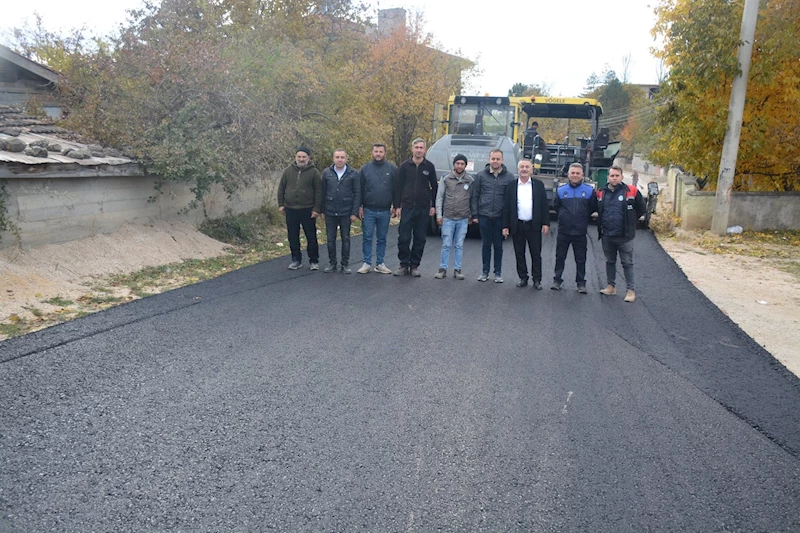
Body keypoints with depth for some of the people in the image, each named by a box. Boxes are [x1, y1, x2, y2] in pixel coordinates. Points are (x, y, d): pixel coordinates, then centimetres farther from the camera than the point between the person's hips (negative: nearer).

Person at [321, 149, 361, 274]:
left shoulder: (353, 173, -3)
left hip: (346, 213, -2)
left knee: (346, 239, 7)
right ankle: (332, 263, 19)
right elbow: (323, 193, 6)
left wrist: (354, 212, -8)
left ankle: (345, 264, 17)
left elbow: (357, 193, -3)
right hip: (330, 213, 2)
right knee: (331, 239, 7)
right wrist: (322, 210, 4)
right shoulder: (326, 173, 2)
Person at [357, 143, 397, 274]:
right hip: (368, 210, 0)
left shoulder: (392, 169, 2)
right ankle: (367, 263, 9)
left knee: (382, 239, 9)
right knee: (367, 238, 2)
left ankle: (380, 264, 16)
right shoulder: (365, 169, 2)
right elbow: (359, 189, 3)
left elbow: (396, 189, 4)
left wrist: (395, 206, -1)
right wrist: (359, 207, -1)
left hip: (385, 211, 1)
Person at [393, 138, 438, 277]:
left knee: (420, 239, 5)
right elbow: (399, 187, 4)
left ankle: (414, 266, 15)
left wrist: (434, 206, 3)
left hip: (424, 208, 1)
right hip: (407, 207, -1)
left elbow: (434, 187, 8)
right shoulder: (405, 166, 3)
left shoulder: (429, 166, 4)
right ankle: (404, 265, 10)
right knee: (403, 238, -3)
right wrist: (397, 206, -1)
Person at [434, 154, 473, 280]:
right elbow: (439, 197, 3)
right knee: (446, 245, 0)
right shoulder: (446, 179, 1)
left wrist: (472, 215, 5)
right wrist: (439, 215, -3)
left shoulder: (470, 180, 3)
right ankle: (443, 269, 9)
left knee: (459, 245, 6)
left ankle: (457, 270, 14)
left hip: (463, 219, 1)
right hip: (448, 218, -1)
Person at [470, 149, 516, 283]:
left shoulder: (509, 177, 1)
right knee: (486, 245, 9)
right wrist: (475, 215, 0)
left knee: (498, 246, 8)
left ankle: (498, 273, 17)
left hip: (500, 217, -1)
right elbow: (475, 196, 4)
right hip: (484, 216, 1)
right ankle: (485, 272, 19)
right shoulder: (481, 176, 3)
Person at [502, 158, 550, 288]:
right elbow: (506, 207, 4)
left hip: (534, 226, -1)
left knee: (536, 254, 3)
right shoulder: (511, 186, 4)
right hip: (517, 226, 1)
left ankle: (537, 280, 12)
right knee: (519, 254, 7)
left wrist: (546, 223, -5)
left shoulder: (539, 185, 4)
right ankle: (523, 278, 19)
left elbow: (544, 205, 2)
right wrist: (505, 226, -1)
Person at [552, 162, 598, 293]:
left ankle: (581, 283, 16)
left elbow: (593, 208, 8)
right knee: (560, 257, 9)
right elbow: (555, 206, 12)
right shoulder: (561, 190, 0)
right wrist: (564, 216, 10)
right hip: (563, 231, 1)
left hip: (580, 232, -1)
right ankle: (557, 280, 19)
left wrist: (583, 219, 10)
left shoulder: (589, 190, -3)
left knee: (581, 259, 7)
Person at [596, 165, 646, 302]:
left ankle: (631, 290, 7)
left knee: (627, 263, 1)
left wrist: (630, 222, 6)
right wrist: (602, 223, 11)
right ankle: (611, 286, 26)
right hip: (607, 235, 4)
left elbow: (641, 208, 3)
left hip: (625, 235, -4)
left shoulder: (631, 191, -7)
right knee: (610, 262, 15)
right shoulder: (602, 193, 4)